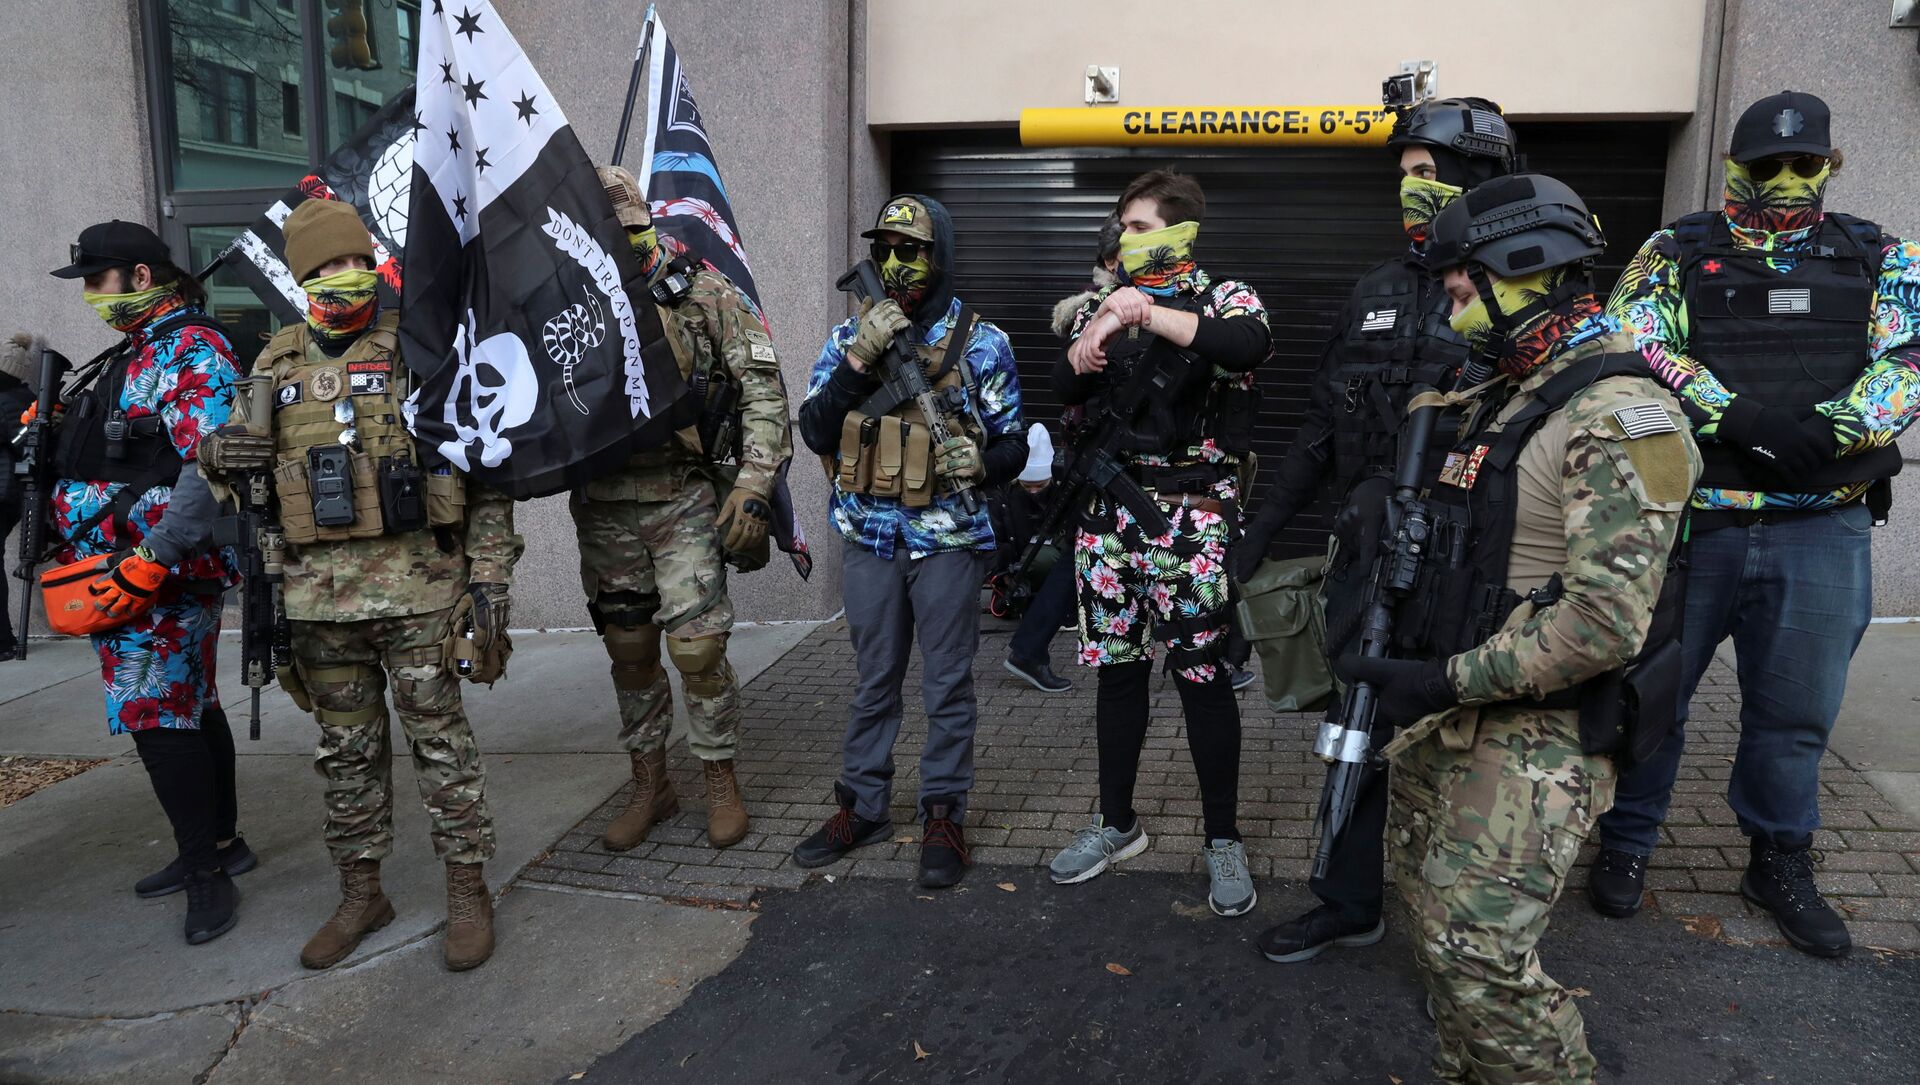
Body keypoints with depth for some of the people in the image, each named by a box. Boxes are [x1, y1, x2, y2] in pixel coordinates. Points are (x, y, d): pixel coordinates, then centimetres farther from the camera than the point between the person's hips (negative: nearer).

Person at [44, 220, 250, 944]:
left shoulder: (194, 352, -12)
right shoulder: (136, 354, 20)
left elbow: (212, 470, -23)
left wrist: (153, 561, -26)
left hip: (160, 578, -9)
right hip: (124, 576, 9)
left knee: (157, 719, -8)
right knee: (190, 709, 15)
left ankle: (208, 874, 0)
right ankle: (219, 846, 26)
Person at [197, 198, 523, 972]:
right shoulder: (276, 365, 12)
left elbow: (485, 472, -3)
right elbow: (246, 463, 22)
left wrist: (490, 574, -9)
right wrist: (217, 451, -3)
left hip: (415, 586, -4)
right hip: (318, 595, 5)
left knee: (440, 740, 1)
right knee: (347, 749, 13)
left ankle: (467, 891, 13)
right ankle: (361, 894, 26)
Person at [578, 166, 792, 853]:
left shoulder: (703, 295, -4)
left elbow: (764, 392, -7)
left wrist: (753, 487, -15)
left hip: (683, 500, -4)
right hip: (603, 506, 4)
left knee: (696, 647, -6)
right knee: (629, 651, 12)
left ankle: (721, 782, 14)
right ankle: (649, 785, 28)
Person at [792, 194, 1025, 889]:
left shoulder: (981, 344, -2)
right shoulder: (848, 337, 5)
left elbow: (1013, 443, 1)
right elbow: (815, 433, -4)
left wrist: (984, 462, -22)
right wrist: (858, 362, -16)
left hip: (948, 538, -2)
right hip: (868, 537, 3)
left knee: (948, 682, 5)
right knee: (874, 680, 14)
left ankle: (943, 815, 18)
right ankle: (862, 807, 26)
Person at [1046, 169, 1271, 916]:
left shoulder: (1225, 298, -1)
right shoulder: (1106, 301, 14)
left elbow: (1250, 345, -25)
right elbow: (1064, 387, 3)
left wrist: (1150, 313, -28)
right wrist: (1094, 338, -17)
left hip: (1192, 519, -4)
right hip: (1111, 514, 5)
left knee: (1202, 675, 0)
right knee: (1116, 669, 11)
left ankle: (1223, 840, 16)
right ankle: (1116, 824, 27)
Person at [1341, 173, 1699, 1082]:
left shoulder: (1617, 417, -19)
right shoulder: (1503, 397, 12)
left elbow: (1605, 623, -26)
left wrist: (1446, 680, -22)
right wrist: (1397, 650, 13)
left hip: (1535, 729, -9)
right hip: (1447, 712, 9)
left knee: (1478, 956, -11)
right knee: (1432, 909, 19)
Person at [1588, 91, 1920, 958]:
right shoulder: (1675, 255, 5)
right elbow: (1636, 345, -9)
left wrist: (1830, 432, -19)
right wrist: (1741, 419, -20)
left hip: (1822, 528, 2)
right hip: (1689, 518, -2)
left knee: (1797, 710, 12)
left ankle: (1780, 863, 32)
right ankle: (1626, 845, 26)